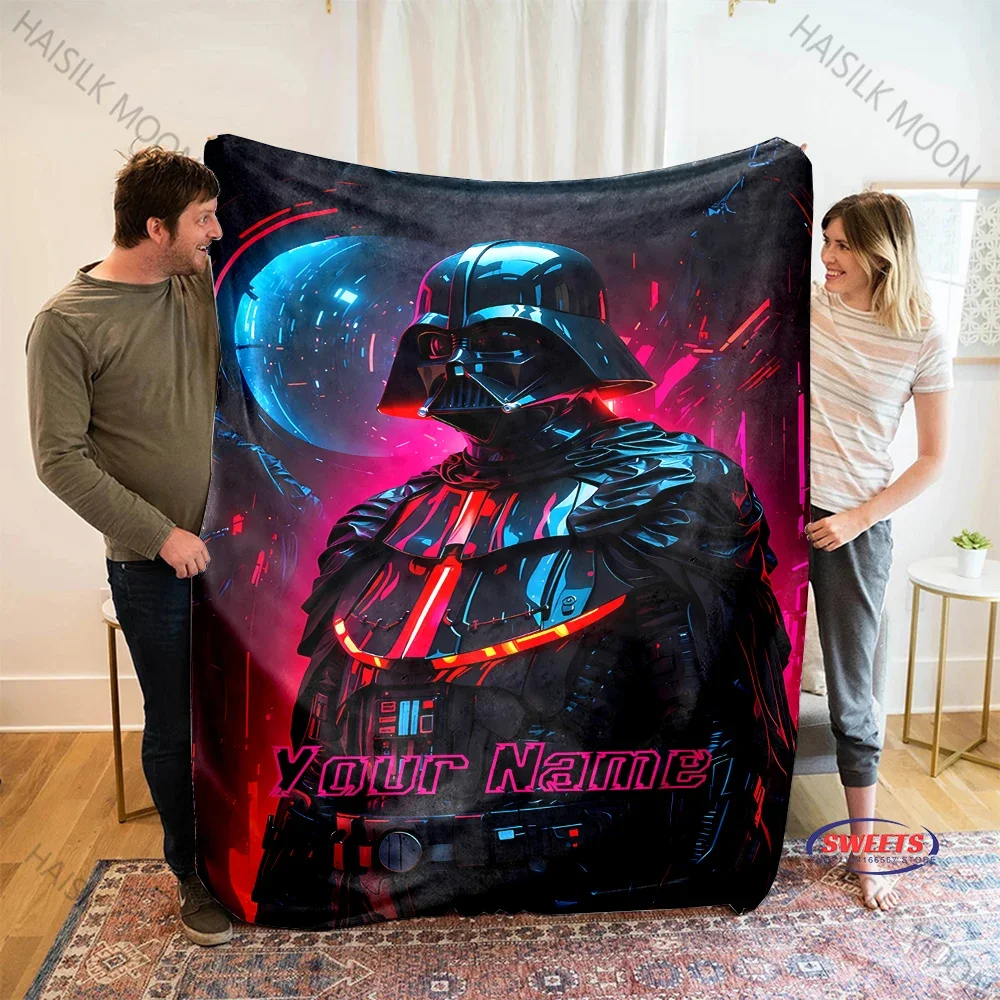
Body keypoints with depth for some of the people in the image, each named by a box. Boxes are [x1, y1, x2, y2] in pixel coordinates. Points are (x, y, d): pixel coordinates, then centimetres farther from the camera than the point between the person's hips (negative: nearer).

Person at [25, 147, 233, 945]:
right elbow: (61, 459, -13)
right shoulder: (67, 322, -12)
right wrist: (160, 532, -15)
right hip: (154, 563, -4)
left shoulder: (204, 286, 2)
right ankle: (193, 873, 31)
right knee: (175, 725, 10)